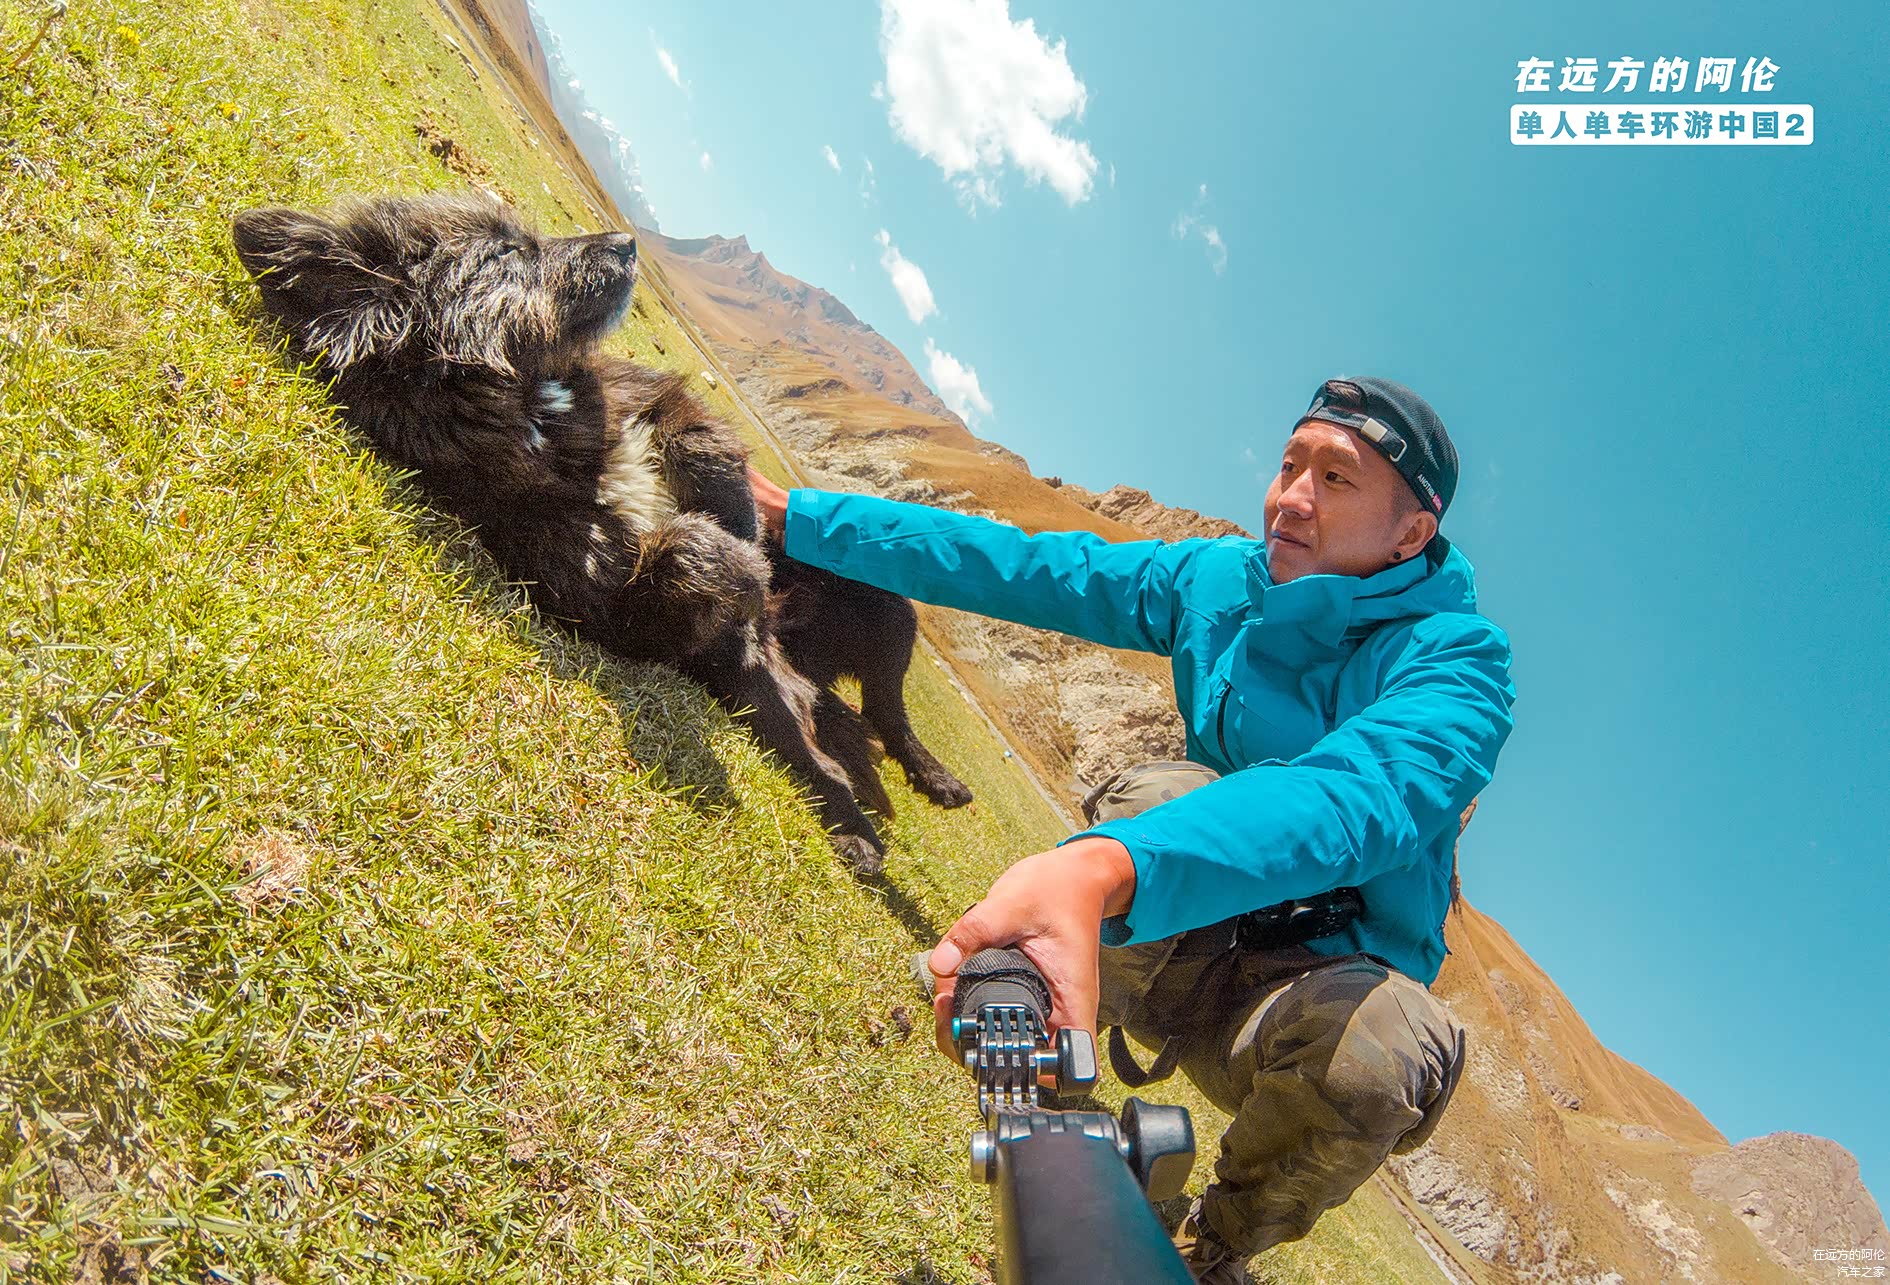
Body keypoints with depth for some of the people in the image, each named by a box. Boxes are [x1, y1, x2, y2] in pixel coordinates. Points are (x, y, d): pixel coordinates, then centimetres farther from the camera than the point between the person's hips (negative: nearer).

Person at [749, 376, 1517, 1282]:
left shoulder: (1455, 658, -20)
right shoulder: (1219, 580, -5)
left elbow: (1357, 793, -42)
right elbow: (1014, 566, -1)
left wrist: (1103, 867, -61)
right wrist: (796, 516, 0)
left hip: (1328, 979, -2)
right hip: (1180, 945, 2)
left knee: (1380, 1052, -37)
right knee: (1162, 791, -29)